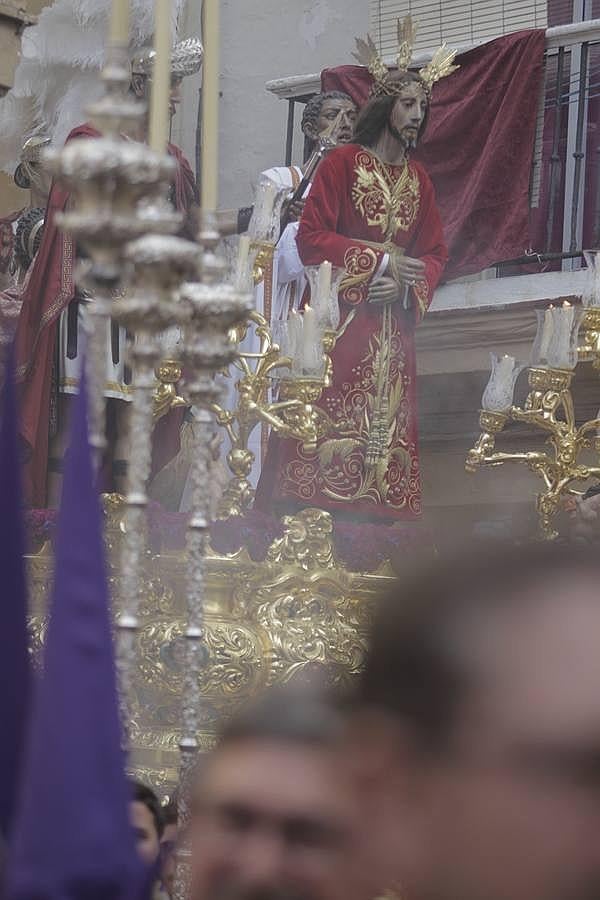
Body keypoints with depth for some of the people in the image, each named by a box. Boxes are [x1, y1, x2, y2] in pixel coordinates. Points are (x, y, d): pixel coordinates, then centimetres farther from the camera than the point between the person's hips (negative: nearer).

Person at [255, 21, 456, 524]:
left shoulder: (418, 179, 15)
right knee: (324, 425, -13)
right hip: (339, 319, -5)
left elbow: (435, 254, 14)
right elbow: (311, 237, -7)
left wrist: (405, 284, -7)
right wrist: (380, 262, -11)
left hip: (393, 328, 5)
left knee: (382, 432, -1)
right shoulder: (343, 163, 0)